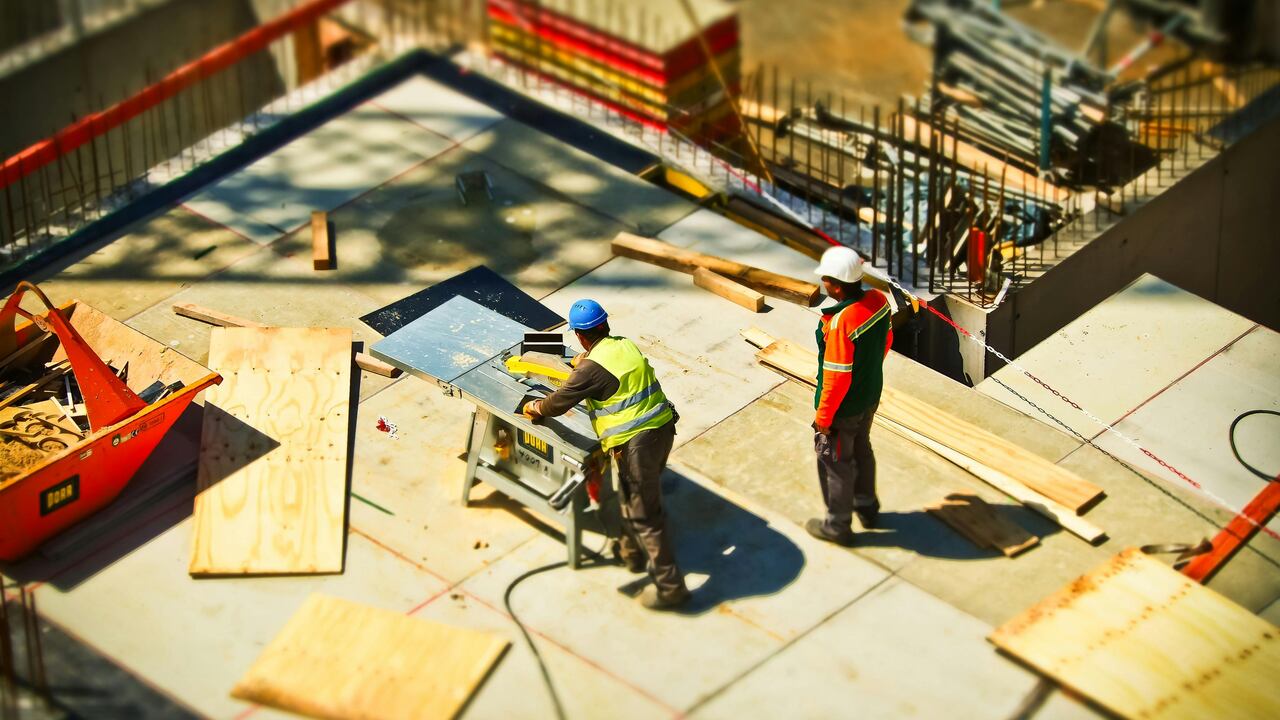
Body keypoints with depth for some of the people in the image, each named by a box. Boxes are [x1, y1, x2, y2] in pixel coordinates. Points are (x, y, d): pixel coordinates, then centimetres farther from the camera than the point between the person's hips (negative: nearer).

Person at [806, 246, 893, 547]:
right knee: (861, 450, 29)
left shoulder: (840, 322, -36)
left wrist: (823, 417, -15)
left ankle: (838, 525, 31)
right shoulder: (878, 300, -12)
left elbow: (837, 377, -28)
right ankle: (867, 507, 49)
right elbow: (886, 341, 6)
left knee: (835, 463, 14)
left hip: (843, 408, -8)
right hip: (870, 396, 8)